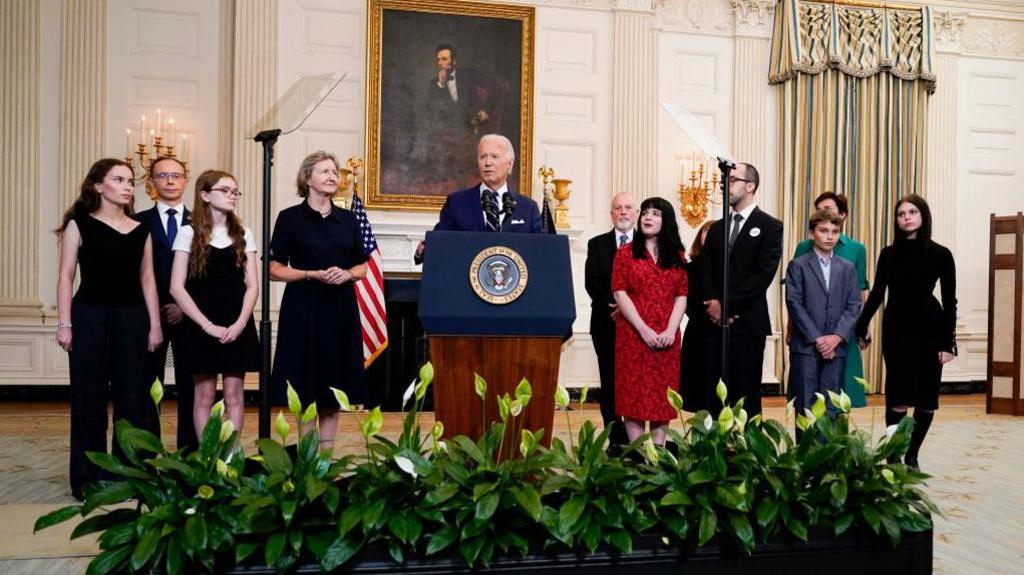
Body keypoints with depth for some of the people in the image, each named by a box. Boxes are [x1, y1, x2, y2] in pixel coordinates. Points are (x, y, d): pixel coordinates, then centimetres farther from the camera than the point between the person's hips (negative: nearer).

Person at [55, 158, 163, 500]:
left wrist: (155, 325, 6)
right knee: (90, 398, 3)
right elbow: (66, 276, -2)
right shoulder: (79, 224, 1)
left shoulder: (140, 231, 10)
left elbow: (147, 280, 10)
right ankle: (87, 478, 14)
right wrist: (64, 323, -9)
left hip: (132, 318, 3)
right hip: (89, 316, -3)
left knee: (132, 397, 5)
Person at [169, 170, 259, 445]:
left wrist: (239, 324, -10)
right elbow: (177, 287, -6)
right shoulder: (189, 233, -1)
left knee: (234, 394, 4)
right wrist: (207, 324, -13)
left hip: (238, 326, 2)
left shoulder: (243, 234, 8)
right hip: (201, 326, -2)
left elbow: (252, 285, 4)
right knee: (204, 394, 3)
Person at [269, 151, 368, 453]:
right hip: (303, 308, -3)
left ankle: (327, 450, 16)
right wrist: (313, 274, -15)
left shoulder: (348, 219, 10)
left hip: (340, 307, 3)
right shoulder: (290, 218, -1)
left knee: (335, 381, 6)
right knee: (306, 383, -1)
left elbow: (362, 268, 13)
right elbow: (275, 270, -3)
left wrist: (346, 274, -8)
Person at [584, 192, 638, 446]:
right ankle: (615, 440, 8)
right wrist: (611, 305, -14)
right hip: (607, 323, 1)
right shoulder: (597, 244, 9)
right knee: (610, 383, 3)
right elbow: (591, 282, 0)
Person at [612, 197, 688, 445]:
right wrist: (643, 329, -13)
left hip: (667, 338, 2)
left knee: (663, 395, 3)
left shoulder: (677, 256, 12)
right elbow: (620, 293, -4)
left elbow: (681, 296, 6)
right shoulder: (625, 253, 4)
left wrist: (670, 330, -10)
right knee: (633, 392, -2)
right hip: (633, 334, -2)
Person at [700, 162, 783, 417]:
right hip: (716, 322, 5)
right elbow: (706, 272, 11)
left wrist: (727, 305, -12)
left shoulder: (769, 226, 0)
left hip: (748, 322, -4)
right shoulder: (717, 228, 18)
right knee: (714, 394, 4)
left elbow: (763, 274, -10)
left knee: (746, 394, 1)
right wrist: (712, 304, -7)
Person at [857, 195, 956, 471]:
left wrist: (948, 341, -6)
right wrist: (861, 326, -5)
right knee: (898, 397, -4)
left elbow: (949, 301, -1)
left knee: (926, 397, 4)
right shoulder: (889, 254, 3)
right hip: (896, 330, 0)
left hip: (929, 330, 0)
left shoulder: (940, 255, -2)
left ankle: (912, 456, 18)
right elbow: (877, 293, 5)